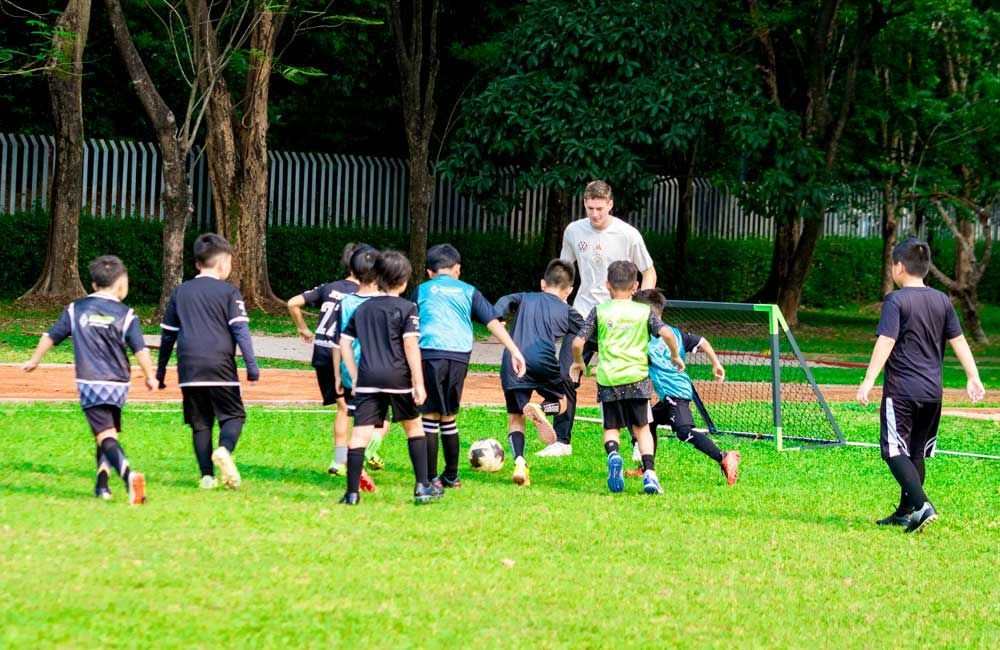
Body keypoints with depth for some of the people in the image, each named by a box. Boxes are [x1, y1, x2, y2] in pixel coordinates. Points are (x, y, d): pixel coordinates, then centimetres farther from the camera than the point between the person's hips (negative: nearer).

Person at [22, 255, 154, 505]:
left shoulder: (75, 309, 6)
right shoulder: (125, 315, 0)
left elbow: (50, 336, 12)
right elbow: (141, 350, -4)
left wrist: (34, 360, 28)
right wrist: (150, 376, 11)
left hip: (90, 383, -1)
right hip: (118, 385, 1)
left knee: (106, 435, -13)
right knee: (109, 433, 21)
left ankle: (128, 474, -37)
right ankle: (102, 484, 18)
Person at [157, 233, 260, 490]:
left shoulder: (180, 292, 14)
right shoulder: (228, 291, 1)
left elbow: (167, 335, 17)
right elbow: (240, 330, -6)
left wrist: (160, 372, 24)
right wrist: (252, 365, -4)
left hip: (189, 368, 3)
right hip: (220, 367, -3)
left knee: (200, 422, 10)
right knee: (233, 415, 4)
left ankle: (207, 475, 1)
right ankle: (224, 450, -26)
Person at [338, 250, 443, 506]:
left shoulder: (363, 309, 13)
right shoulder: (406, 308, -2)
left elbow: (344, 342, 13)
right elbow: (410, 346, -9)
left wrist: (354, 375, 16)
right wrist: (419, 383, -8)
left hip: (367, 379, 3)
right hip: (397, 378, -2)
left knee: (360, 434, -3)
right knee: (414, 427, 16)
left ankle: (352, 493, -9)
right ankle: (422, 487, 15)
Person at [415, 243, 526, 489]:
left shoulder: (423, 290, 14)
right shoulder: (468, 291, 16)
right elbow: (493, 322, 7)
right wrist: (514, 351, 3)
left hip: (431, 352, -2)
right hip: (459, 356, 2)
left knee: (431, 417, 1)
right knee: (448, 417, 15)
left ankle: (431, 478, -3)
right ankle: (451, 475, 20)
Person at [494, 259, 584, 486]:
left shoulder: (525, 298, 24)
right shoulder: (567, 311, 20)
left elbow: (505, 302, 3)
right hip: (543, 361, -1)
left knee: (515, 416, 10)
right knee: (560, 403, 22)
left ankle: (519, 461, -14)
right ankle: (540, 410, -14)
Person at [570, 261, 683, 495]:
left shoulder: (600, 311, 4)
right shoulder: (644, 311, 5)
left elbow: (578, 342, -1)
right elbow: (666, 333, -8)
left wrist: (578, 362, 19)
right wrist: (675, 356, 10)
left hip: (608, 379, 0)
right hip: (636, 378, 0)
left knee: (611, 427, 13)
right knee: (642, 427, 13)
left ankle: (613, 454, -20)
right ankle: (649, 473, -5)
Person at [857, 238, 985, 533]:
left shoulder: (896, 300, -8)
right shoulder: (941, 301, 9)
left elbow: (886, 342, -17)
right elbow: (958, 340, 10)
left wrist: (868, 381, -21)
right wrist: (973, 377, 12)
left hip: (901, 390, -6)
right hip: (932, 392, 6)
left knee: (895, 451, -5)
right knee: (916, 452, 16)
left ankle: (922, 505, -23)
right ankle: (905, 513, 22)